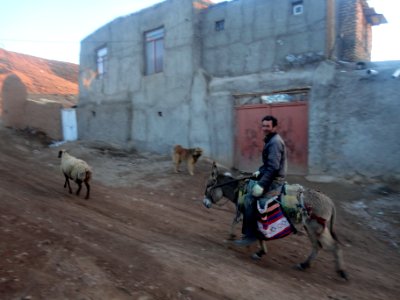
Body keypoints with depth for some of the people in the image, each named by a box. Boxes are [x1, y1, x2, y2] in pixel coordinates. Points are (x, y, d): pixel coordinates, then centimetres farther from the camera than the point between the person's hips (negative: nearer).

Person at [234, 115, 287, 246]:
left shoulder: (275, 142, -18)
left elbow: (273, 167, -26)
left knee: (249, 199, -17)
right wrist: (260, 171, 15)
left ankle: (250, 234, -9)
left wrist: (261, 185, -27)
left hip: (275, 181, -11)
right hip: (273, 178, 11)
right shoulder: (271, 140, 14)